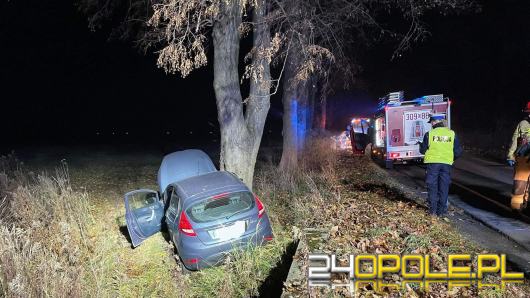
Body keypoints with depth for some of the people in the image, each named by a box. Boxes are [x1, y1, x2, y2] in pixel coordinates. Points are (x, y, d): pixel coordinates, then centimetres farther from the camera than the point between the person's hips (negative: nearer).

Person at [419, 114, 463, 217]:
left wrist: (421, 145, 23)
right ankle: (441, 211, 14)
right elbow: (458, 152, 5)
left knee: (432, 187, 8)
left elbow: (423, 150, 1)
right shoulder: (452, 134, 2)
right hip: (446, 164, 2)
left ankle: (433, 210, 10)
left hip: (433, 163, -2)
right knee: (444, 188, 10)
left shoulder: (429, 134, -5)